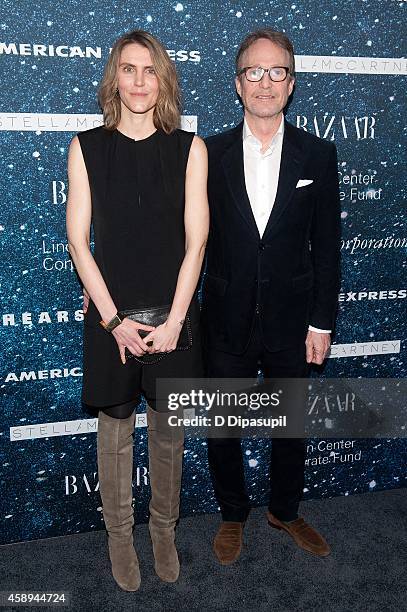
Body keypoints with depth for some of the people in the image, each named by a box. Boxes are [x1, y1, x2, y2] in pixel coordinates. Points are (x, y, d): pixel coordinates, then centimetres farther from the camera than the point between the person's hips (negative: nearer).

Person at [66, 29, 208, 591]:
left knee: (169, 430, 14)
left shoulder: (189, 148, -1)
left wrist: (174, 320, -11)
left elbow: (195, 242, -4)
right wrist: (114, 320, -10)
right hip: (111, 314, 0)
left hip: (173, 314, 1)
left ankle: (164, 528, 37)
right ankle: (119, 533, 35)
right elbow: (78, 242, -3)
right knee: (115, 429, 13)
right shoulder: (87, 147, -1)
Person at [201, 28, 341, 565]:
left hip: (291, 323, 1)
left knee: (292, 427, 17)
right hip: (227, 324, 0)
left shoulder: (318, 155, -2)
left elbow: (326, 246, -1)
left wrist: (322, 322, -2)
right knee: (222, 430, 14)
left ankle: (285, 511, 44)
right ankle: (233, 515, 40)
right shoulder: (209, 154, -3)